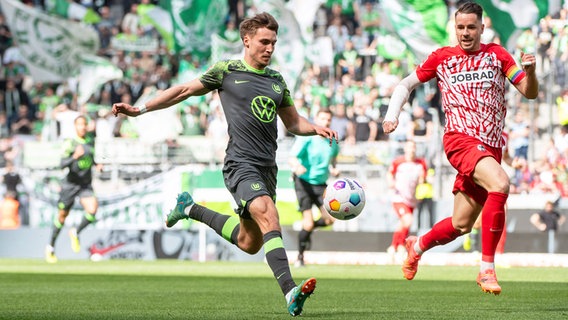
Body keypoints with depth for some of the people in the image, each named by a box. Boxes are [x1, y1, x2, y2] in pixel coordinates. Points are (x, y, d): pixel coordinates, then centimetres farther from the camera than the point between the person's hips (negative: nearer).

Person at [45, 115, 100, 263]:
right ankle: (50, 247, 28)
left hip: (86, 185, 3)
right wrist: (75, 157, -37)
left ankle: (75, 233, 6)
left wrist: (96, 165, 5)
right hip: (70, 184, -3)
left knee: (92, 210, -22)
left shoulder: (91, 141, 5)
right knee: (62, 216, 8)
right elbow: (63, 164, -21)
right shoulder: (69, 143, -11)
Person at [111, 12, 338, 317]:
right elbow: (184, 90, 10)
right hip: (241, 163, -7)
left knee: (249, 244, 13)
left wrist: (316, 128, 3)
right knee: (267, 214, -30)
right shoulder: (226, 71, 2)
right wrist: (141, 109, 7)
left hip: (267, 166, 7)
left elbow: (293, 122, 25)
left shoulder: (277, 80, 16)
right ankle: (290, 292, -41)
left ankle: (191, 209, 34)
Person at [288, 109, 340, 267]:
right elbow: (292, 158, -19)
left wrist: (333, 168, 3)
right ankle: (300, 257, 4)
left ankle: (308, 227, 24)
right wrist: (297, 167, -42)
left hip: (321, 184, 5)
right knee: (308, 222, -14)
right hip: (304, 182, -5)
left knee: (330, 219, -8)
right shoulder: (306, 138, -13)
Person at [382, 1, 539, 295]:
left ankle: (417, 246, 40)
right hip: (460, 138, -4)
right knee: (500, 183, -32)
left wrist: (529, 71, -16)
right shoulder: (442, 57, 7)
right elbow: (406, 84, 17)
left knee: (461, 225, 8)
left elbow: (530, 93, 5)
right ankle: (487, 269, -29)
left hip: (491, 147, 4)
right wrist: (392, 114, 1)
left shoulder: (497, 55, 9)